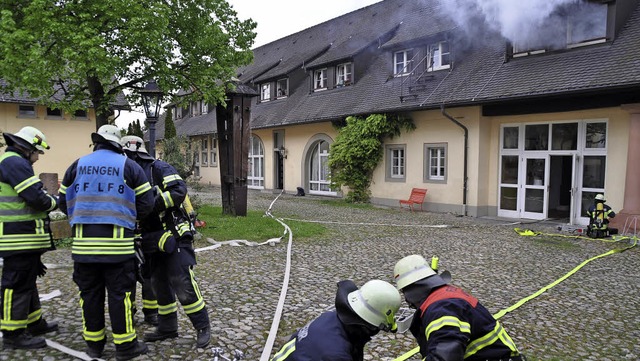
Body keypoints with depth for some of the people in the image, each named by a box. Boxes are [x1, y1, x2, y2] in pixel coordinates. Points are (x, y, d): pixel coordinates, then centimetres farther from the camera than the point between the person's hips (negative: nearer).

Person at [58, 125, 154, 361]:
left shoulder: (77, 166, 8)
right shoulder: (129, 166, 1)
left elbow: (64, 203, 13)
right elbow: (146, 204, 0)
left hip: (84, 242, 3)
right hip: (117, 242, -3)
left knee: (90, 293, 12)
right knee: (120, 293, 4)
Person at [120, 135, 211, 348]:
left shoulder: (159, 168, -9)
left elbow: (179, 190, -22)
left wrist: (154, 204, -26)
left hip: (174, 236, -8)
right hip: (154, 240, 8)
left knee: (183, 283, -10)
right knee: (159, 284, 13)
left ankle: (203, 327, 2)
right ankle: (167, 328, 27)